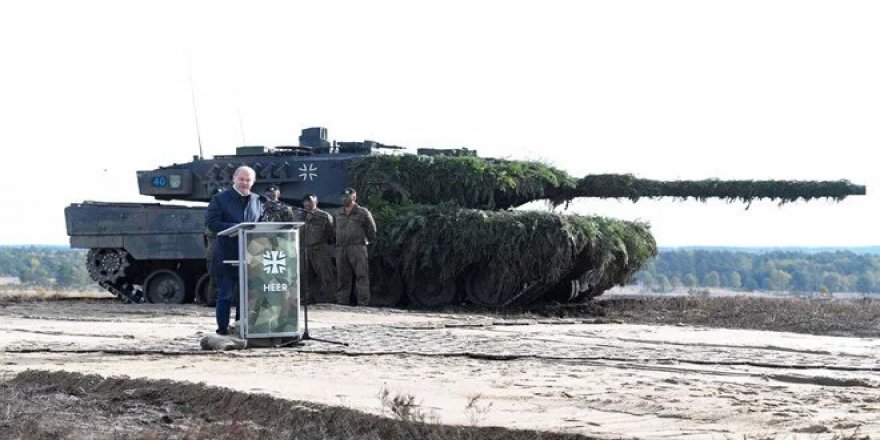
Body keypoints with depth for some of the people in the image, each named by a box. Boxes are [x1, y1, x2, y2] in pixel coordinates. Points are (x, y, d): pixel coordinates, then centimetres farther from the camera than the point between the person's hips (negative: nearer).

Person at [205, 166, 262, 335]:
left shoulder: (257, 201, 15)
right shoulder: (220, 199, 1)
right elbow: (211, 222, -8)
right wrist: (234, 228, -19)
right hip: (227, 256, -4)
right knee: (225, 294, -1)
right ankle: (223, 327, 4)